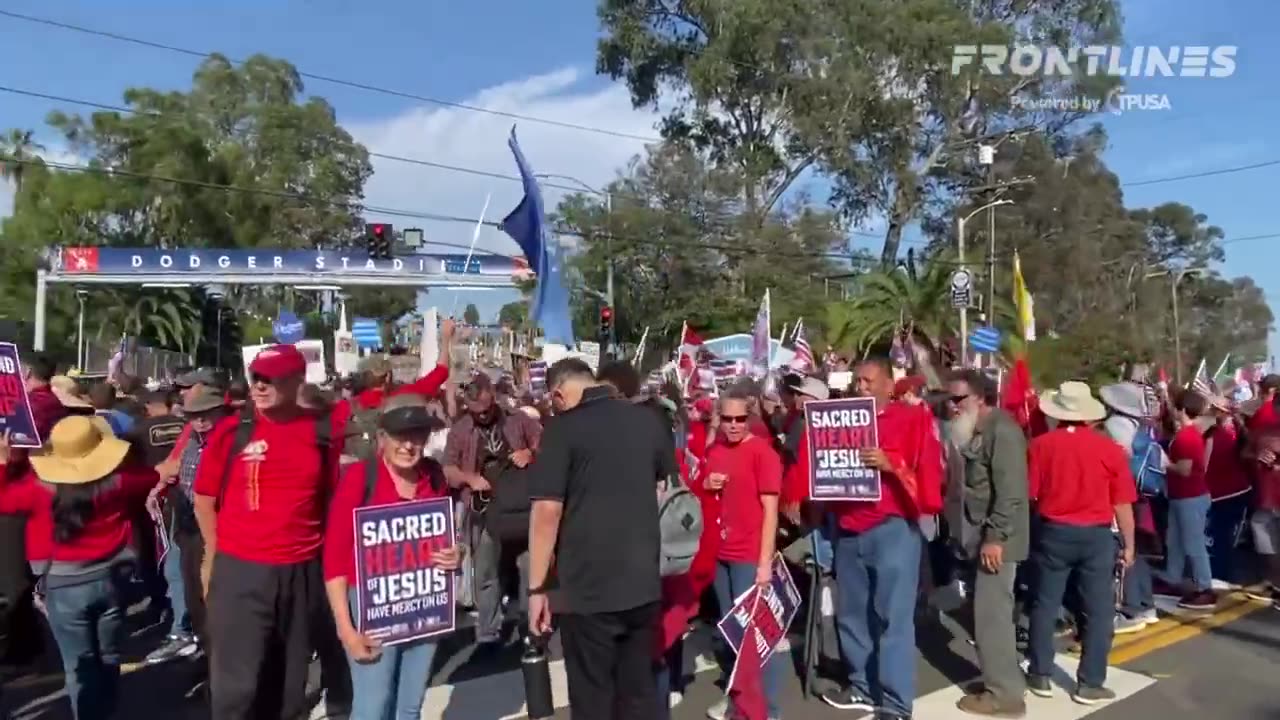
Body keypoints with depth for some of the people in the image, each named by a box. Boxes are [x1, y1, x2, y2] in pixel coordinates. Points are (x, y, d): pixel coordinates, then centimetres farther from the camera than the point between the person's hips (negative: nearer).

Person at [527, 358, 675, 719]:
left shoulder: (564, 427, -10)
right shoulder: (650, 421, 6)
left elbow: (547, 510, -16)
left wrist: (537, 587, -9)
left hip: (587, 587, -5)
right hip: (644, 583, 6)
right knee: (640, 690, 17)